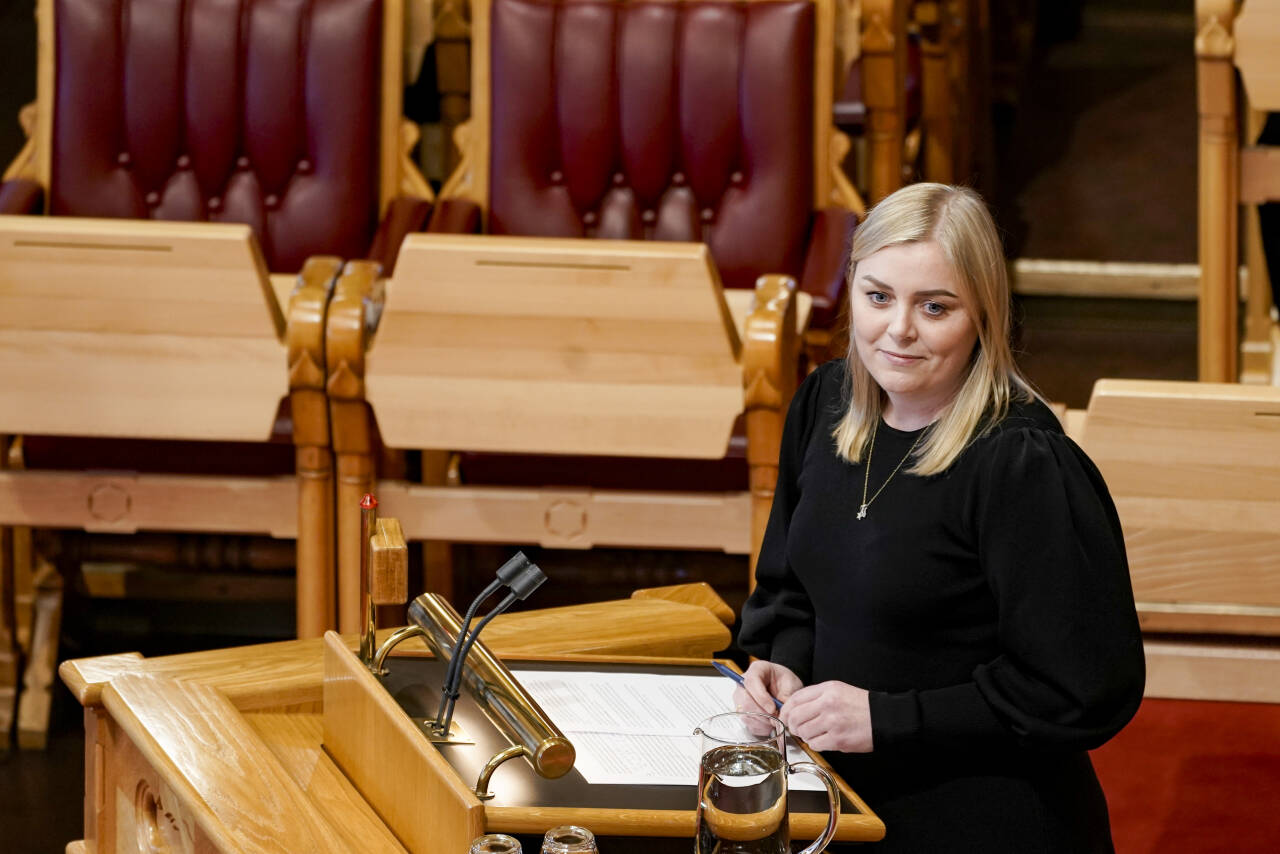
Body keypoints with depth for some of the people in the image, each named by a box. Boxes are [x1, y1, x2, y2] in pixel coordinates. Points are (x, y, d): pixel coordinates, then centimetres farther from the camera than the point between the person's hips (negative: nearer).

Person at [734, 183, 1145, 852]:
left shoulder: (1027, 467, -19)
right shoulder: (825, 402, 6)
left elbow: (1089, 692, -20)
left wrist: (887, 719, -19)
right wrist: (784, 663, 0)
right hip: (843, 798, 7)